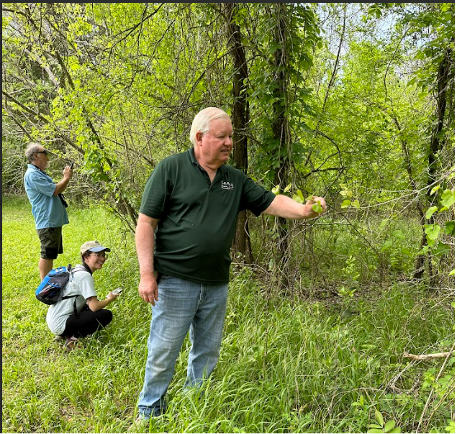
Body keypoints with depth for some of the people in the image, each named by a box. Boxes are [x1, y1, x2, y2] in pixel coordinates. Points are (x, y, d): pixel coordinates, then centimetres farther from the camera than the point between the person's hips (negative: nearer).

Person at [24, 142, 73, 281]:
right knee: (47, 255, -5)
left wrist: (65, 177, 12)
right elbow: (54, 191, -20)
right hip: (47, 222, -11)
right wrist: (67, 177, -6)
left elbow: (54, 190, 23)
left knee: (51, 254, 17)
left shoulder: (39, 173, 18)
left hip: (54, 220, 11)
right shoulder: (32, 174, -16)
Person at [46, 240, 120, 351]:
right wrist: (110, 299, -5)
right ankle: (73, 337, -9)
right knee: (106, 315, -13)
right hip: (61, 324, -10)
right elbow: (94, 306, -22)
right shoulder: (85, 276, -17)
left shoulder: (77, 270, 12)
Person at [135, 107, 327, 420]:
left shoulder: (235, 179, 9)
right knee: (163, 354, 5)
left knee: (207, 354, 17)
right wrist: (146, 274, -13)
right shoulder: (171, 169, -7)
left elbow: (269, 202, 6)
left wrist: (302, 209, -15)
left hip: (217, 285, 5)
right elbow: (146, 223, -8)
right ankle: (149, 414, 29)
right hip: (175, 283, -5)